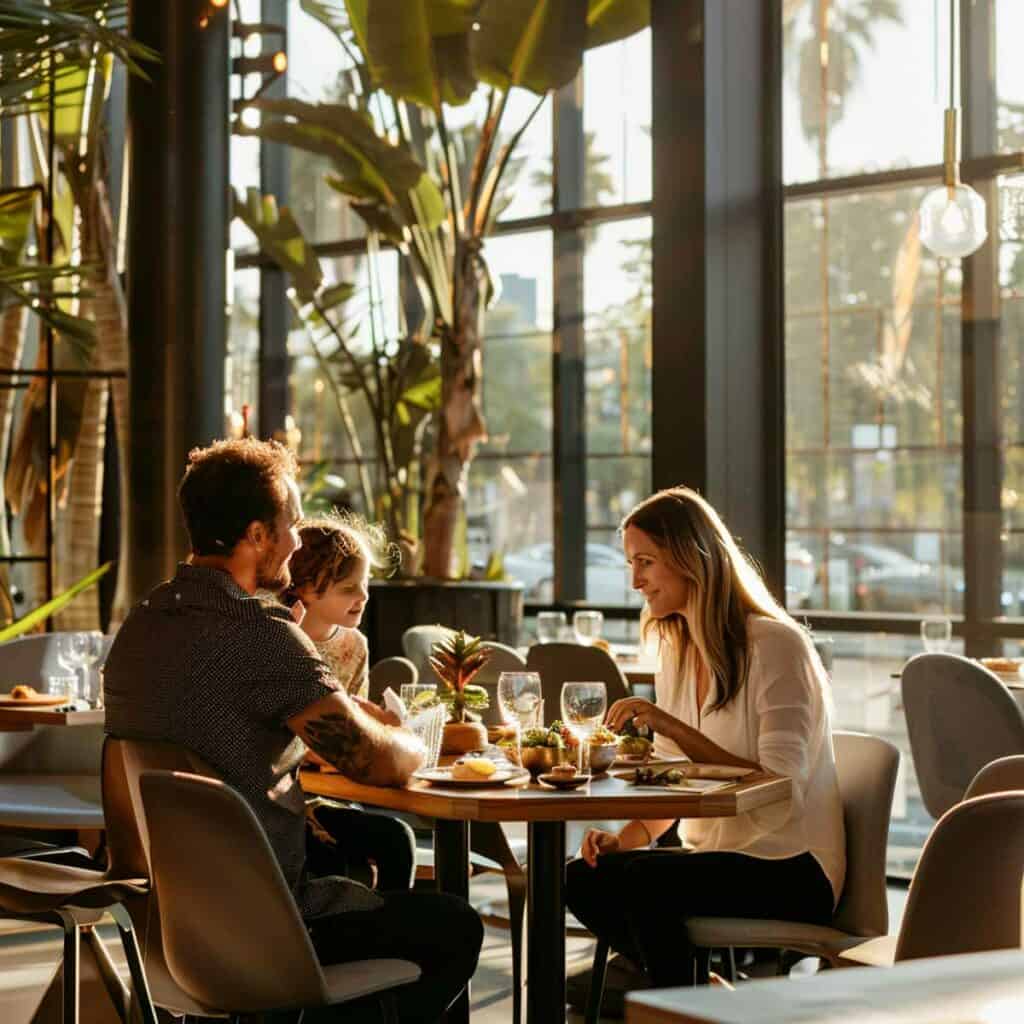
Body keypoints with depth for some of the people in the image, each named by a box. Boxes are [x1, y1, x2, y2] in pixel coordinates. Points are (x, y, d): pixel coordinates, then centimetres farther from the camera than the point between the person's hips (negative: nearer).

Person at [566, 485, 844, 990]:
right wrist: (627, 835, -5)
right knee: (584, 878, -13)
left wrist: (675, 729, -26)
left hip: (792, 872, -8)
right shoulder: (675, 654, 10)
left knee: (645, 879, -29)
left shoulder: (776, 645, -14)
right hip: (715, 857, 8)